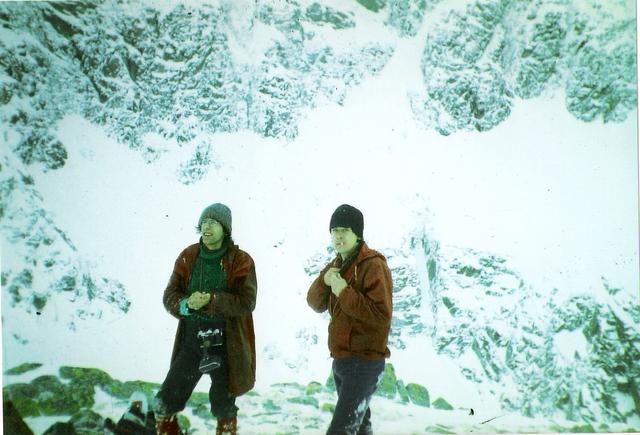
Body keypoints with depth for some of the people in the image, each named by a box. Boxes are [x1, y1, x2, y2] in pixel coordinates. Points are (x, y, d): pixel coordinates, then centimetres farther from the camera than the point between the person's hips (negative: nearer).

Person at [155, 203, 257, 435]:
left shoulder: (241, 261, -7)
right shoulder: (187, 257, 3)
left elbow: (246, 302, -14)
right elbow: (169, 296, 2)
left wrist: (211, 300, -26)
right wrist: (186, 304, -20)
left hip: (225, 344, -3)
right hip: (191, 341, 3)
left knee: (223, 407, 12)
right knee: (165, 403, 3)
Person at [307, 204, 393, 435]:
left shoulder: (373, 265, -16)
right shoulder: (336, 265, 11)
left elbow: (381, 316, -23)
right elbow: (315, 304, 7)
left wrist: (344, 292, -24)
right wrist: (324, 280, -12)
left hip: (365, 362, -9)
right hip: (341, 360, 9)